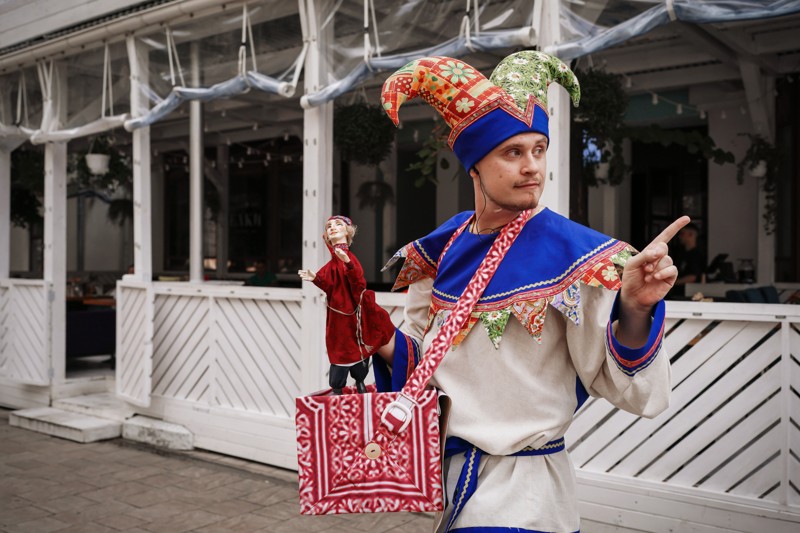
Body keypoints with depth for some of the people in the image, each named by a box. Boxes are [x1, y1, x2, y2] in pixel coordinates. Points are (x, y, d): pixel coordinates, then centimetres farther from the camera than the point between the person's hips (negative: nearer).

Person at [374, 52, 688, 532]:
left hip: (523, 490, -5)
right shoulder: (444, 247, -2)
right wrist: (386, 345, -10)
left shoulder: (577, 254, -17)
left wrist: (634, 311, -35)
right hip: (450, 473, 6)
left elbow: (623, 388, -19)